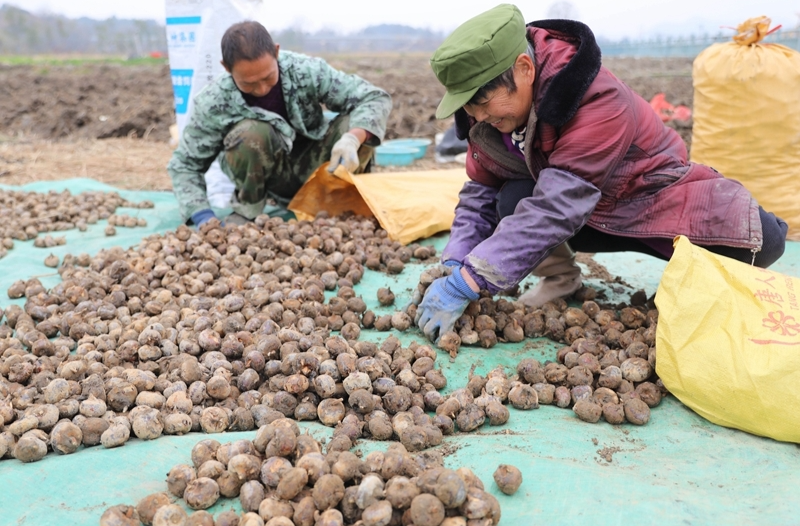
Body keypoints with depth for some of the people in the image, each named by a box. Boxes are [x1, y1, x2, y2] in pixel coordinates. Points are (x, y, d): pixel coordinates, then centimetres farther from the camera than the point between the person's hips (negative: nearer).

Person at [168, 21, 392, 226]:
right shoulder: (214, 103, -22)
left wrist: (352, 139, -42)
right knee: (252, 133, -34)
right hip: (269, 176, -1)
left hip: (310, 166, 2)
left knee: (358, 125, -26)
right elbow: (184, 165, -12)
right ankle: (246, 210, -9)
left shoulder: (306, 71, -23)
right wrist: (204, 218, -29)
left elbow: (375, 98, -21)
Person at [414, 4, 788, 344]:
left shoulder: (600, 101, -35)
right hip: (586, 217, 4)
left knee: (763, 240, -26)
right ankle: (560, 276, 2)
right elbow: (480, 193, -8)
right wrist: (453, 267, -24)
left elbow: (554, 209, -42)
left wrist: (464, 285, -45)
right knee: (512, 202, -27)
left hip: (652, 200, -4)